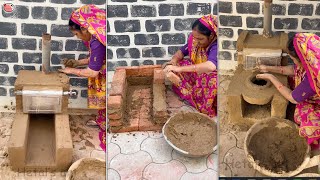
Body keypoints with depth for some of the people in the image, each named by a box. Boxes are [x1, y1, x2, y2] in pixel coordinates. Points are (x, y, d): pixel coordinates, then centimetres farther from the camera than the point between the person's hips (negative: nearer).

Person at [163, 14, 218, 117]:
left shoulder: (216, 47, -30)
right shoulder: (194, 40, -9)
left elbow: (210, 66, -51)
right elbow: (182, 51, 9)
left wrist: (179, 68, -50)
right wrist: (173, 61, -18)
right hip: (196, 77, 7)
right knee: (169, 71, -6)